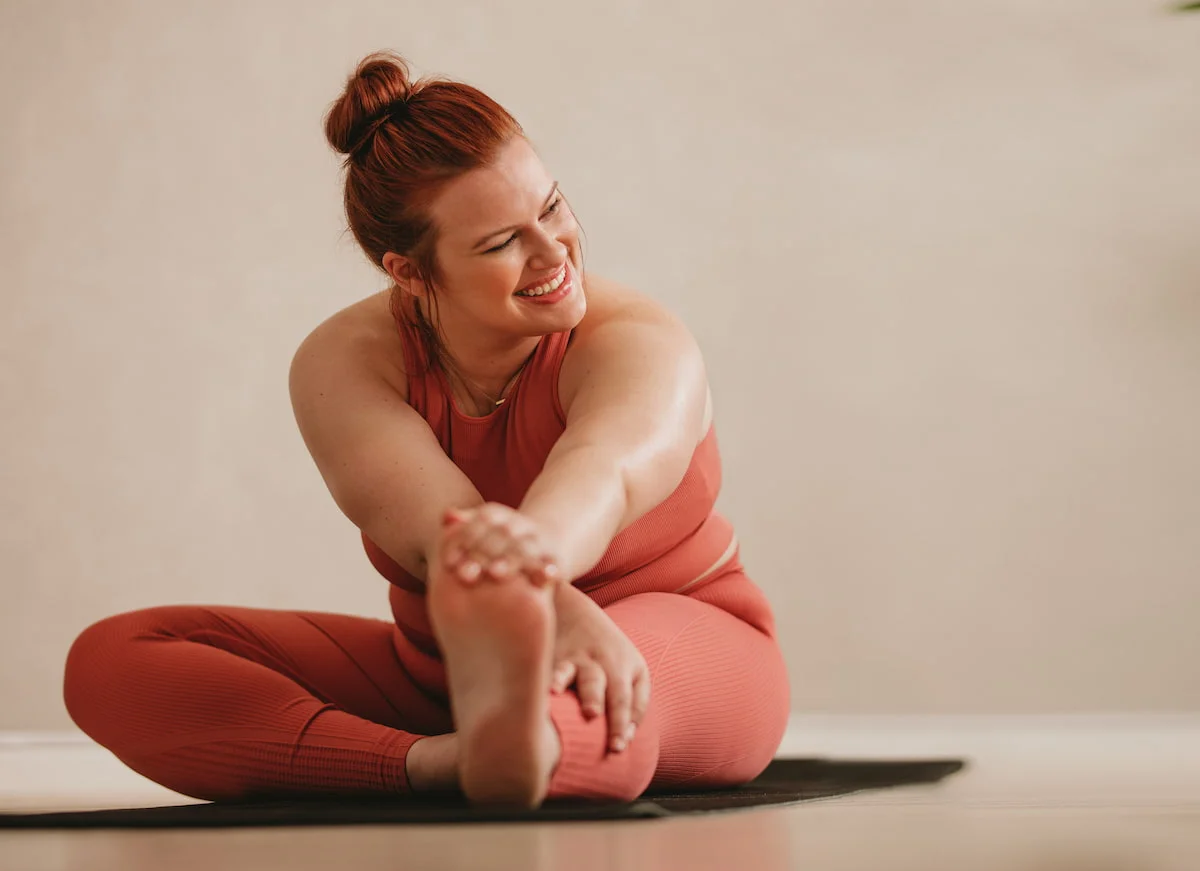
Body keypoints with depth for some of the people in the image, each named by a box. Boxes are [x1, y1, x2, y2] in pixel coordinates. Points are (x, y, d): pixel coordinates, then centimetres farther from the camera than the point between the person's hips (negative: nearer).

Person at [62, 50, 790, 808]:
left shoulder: (641, 343, -19)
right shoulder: (340, 364, -14)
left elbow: (600, 468, -44)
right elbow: (437, 529, -33)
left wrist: (533, 545, -70)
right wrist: (555, 609, -57)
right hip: (436, 679, 3)